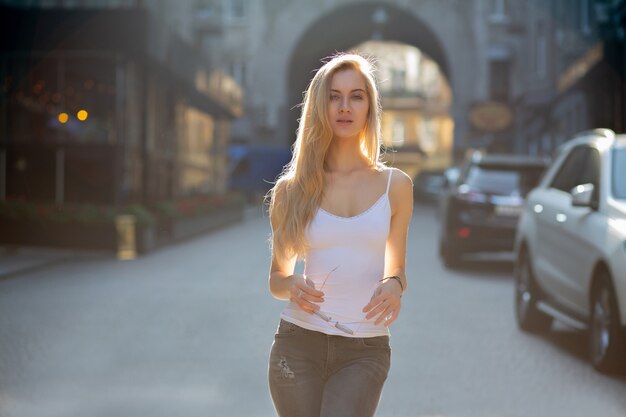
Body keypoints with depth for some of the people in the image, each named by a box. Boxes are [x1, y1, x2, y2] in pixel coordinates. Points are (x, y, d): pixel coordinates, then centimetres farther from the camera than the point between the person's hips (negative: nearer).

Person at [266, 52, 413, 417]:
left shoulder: (396, 185, 5)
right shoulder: (291, 190, 4)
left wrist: (394, 287, -9)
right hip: (299, 345, 1)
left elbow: (396, 270, 14)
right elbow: (277, 277, 12)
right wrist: (291, 287, -11)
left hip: (365, 351, 0)